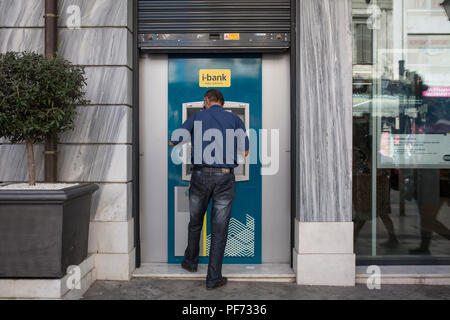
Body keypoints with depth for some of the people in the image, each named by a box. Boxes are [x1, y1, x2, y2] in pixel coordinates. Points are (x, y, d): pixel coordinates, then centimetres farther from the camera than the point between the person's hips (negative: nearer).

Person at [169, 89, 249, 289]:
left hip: (201, 175, 1)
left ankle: (191, 262, 39)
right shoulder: (235, 119, 9)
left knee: (195, 222, 21)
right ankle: (213, 278, 10)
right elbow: (244, 152, 7)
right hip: (225, 177, 0)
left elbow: (172, 142, 10)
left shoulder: (197, 117, 7)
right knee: (219, 230, 5)